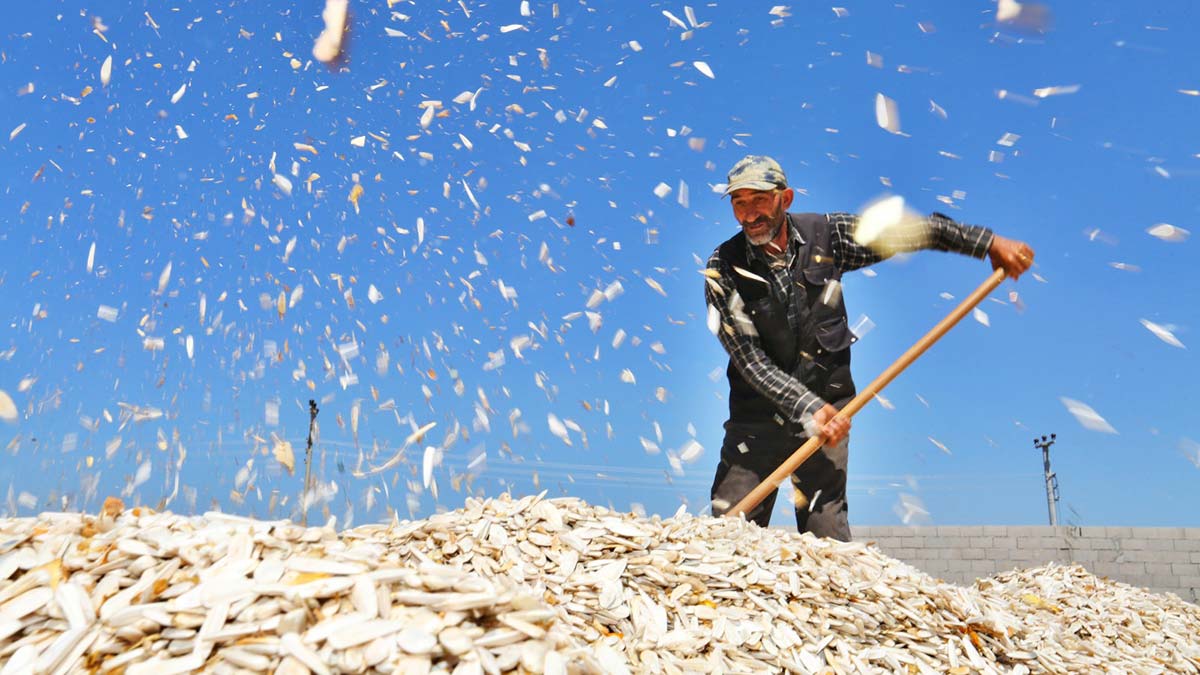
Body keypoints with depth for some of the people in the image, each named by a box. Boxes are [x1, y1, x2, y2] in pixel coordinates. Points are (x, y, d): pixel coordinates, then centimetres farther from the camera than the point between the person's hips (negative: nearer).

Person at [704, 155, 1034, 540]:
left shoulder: (825, 235, -2)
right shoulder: (723, 271, -9)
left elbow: (911, 231, 8)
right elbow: (750, 359, -14)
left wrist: (990, 244, 5)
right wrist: (807, 407, -24)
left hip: (827, 409, 1)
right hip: (758, 415, -1)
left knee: (827, 532, -2)